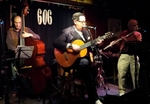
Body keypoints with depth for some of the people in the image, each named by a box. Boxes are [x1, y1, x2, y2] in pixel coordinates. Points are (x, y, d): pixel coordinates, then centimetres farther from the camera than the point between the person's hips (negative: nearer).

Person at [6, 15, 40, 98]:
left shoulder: (27, 29, 7)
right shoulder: (10, 31, 5)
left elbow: (38, 37, 0)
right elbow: (9, 44, -5)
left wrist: (30, 34, -19)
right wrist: (16, 49, -24)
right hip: (15, 55, 0)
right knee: (14, 72, -15)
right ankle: (14, 89, 6)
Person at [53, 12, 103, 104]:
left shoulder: (85, 31, 13)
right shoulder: (67, 31, -8)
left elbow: (89, 46, 18)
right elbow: (55, 43, -19)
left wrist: (96, 44, -2)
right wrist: (71, 46, -26)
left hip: (84, 56, 7)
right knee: (85, 62, -34)